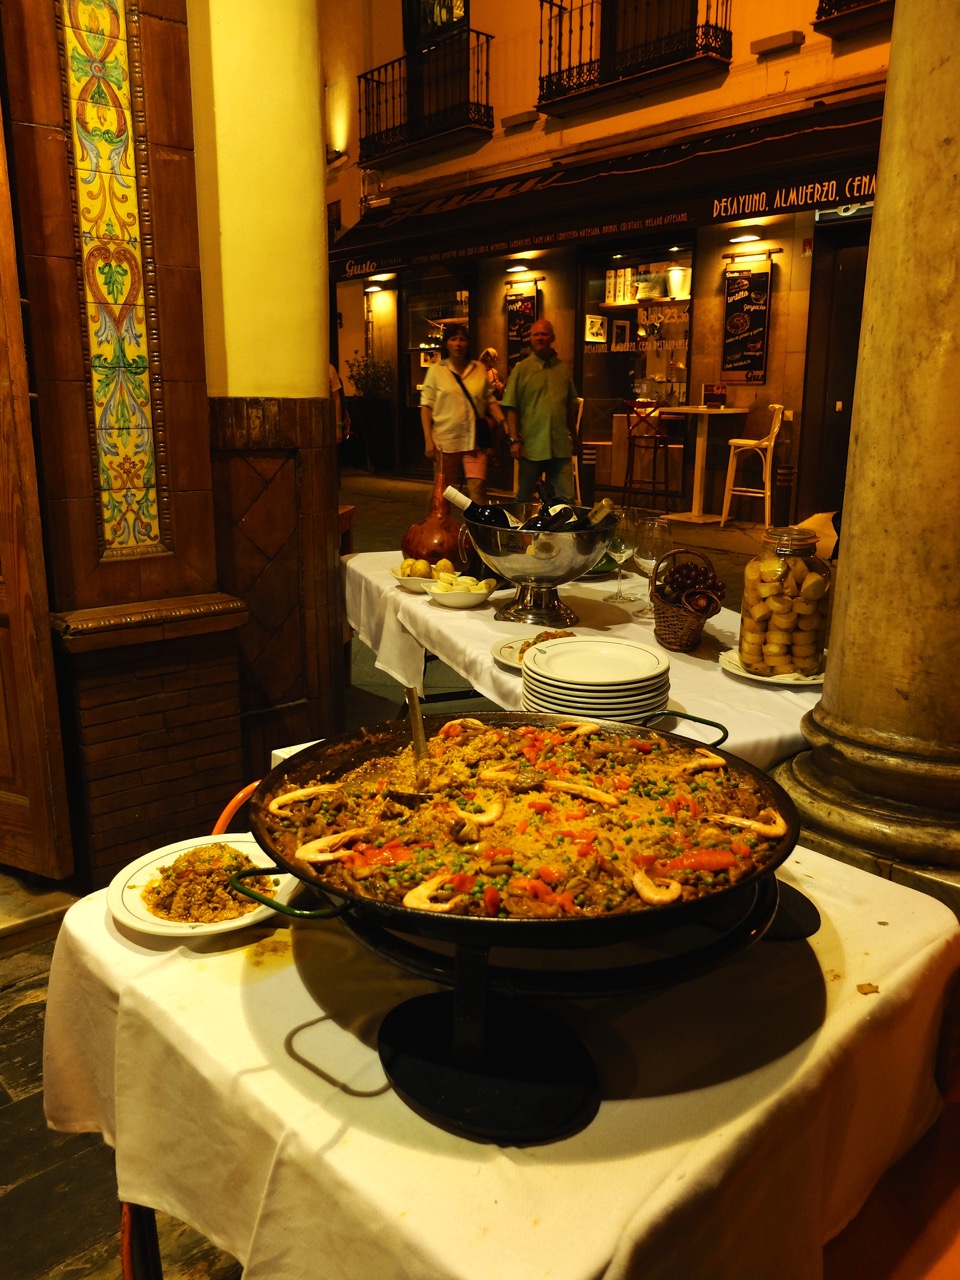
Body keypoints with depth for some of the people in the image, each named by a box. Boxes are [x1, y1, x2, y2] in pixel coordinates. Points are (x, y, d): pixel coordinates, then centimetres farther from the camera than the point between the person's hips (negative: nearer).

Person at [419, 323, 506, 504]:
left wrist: (504, 423, -2)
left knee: (477, 487, -13)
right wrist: (428, 440, -7)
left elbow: (490, 400, 13)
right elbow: (426, 406, 1)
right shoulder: (436, 371, 3)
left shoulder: (479, 369, 9)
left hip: (475, 439, 1)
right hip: (446, 439, -1)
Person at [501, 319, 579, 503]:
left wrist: (572, 436, 17)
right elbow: (511, 407, -2)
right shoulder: (521, 369, 1)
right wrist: (514, 439, -9)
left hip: (560, 447, 2)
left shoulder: (563, 369, 10)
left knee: (565, 499, 0)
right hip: (531, 446, -2)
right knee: (524, 499, 9)